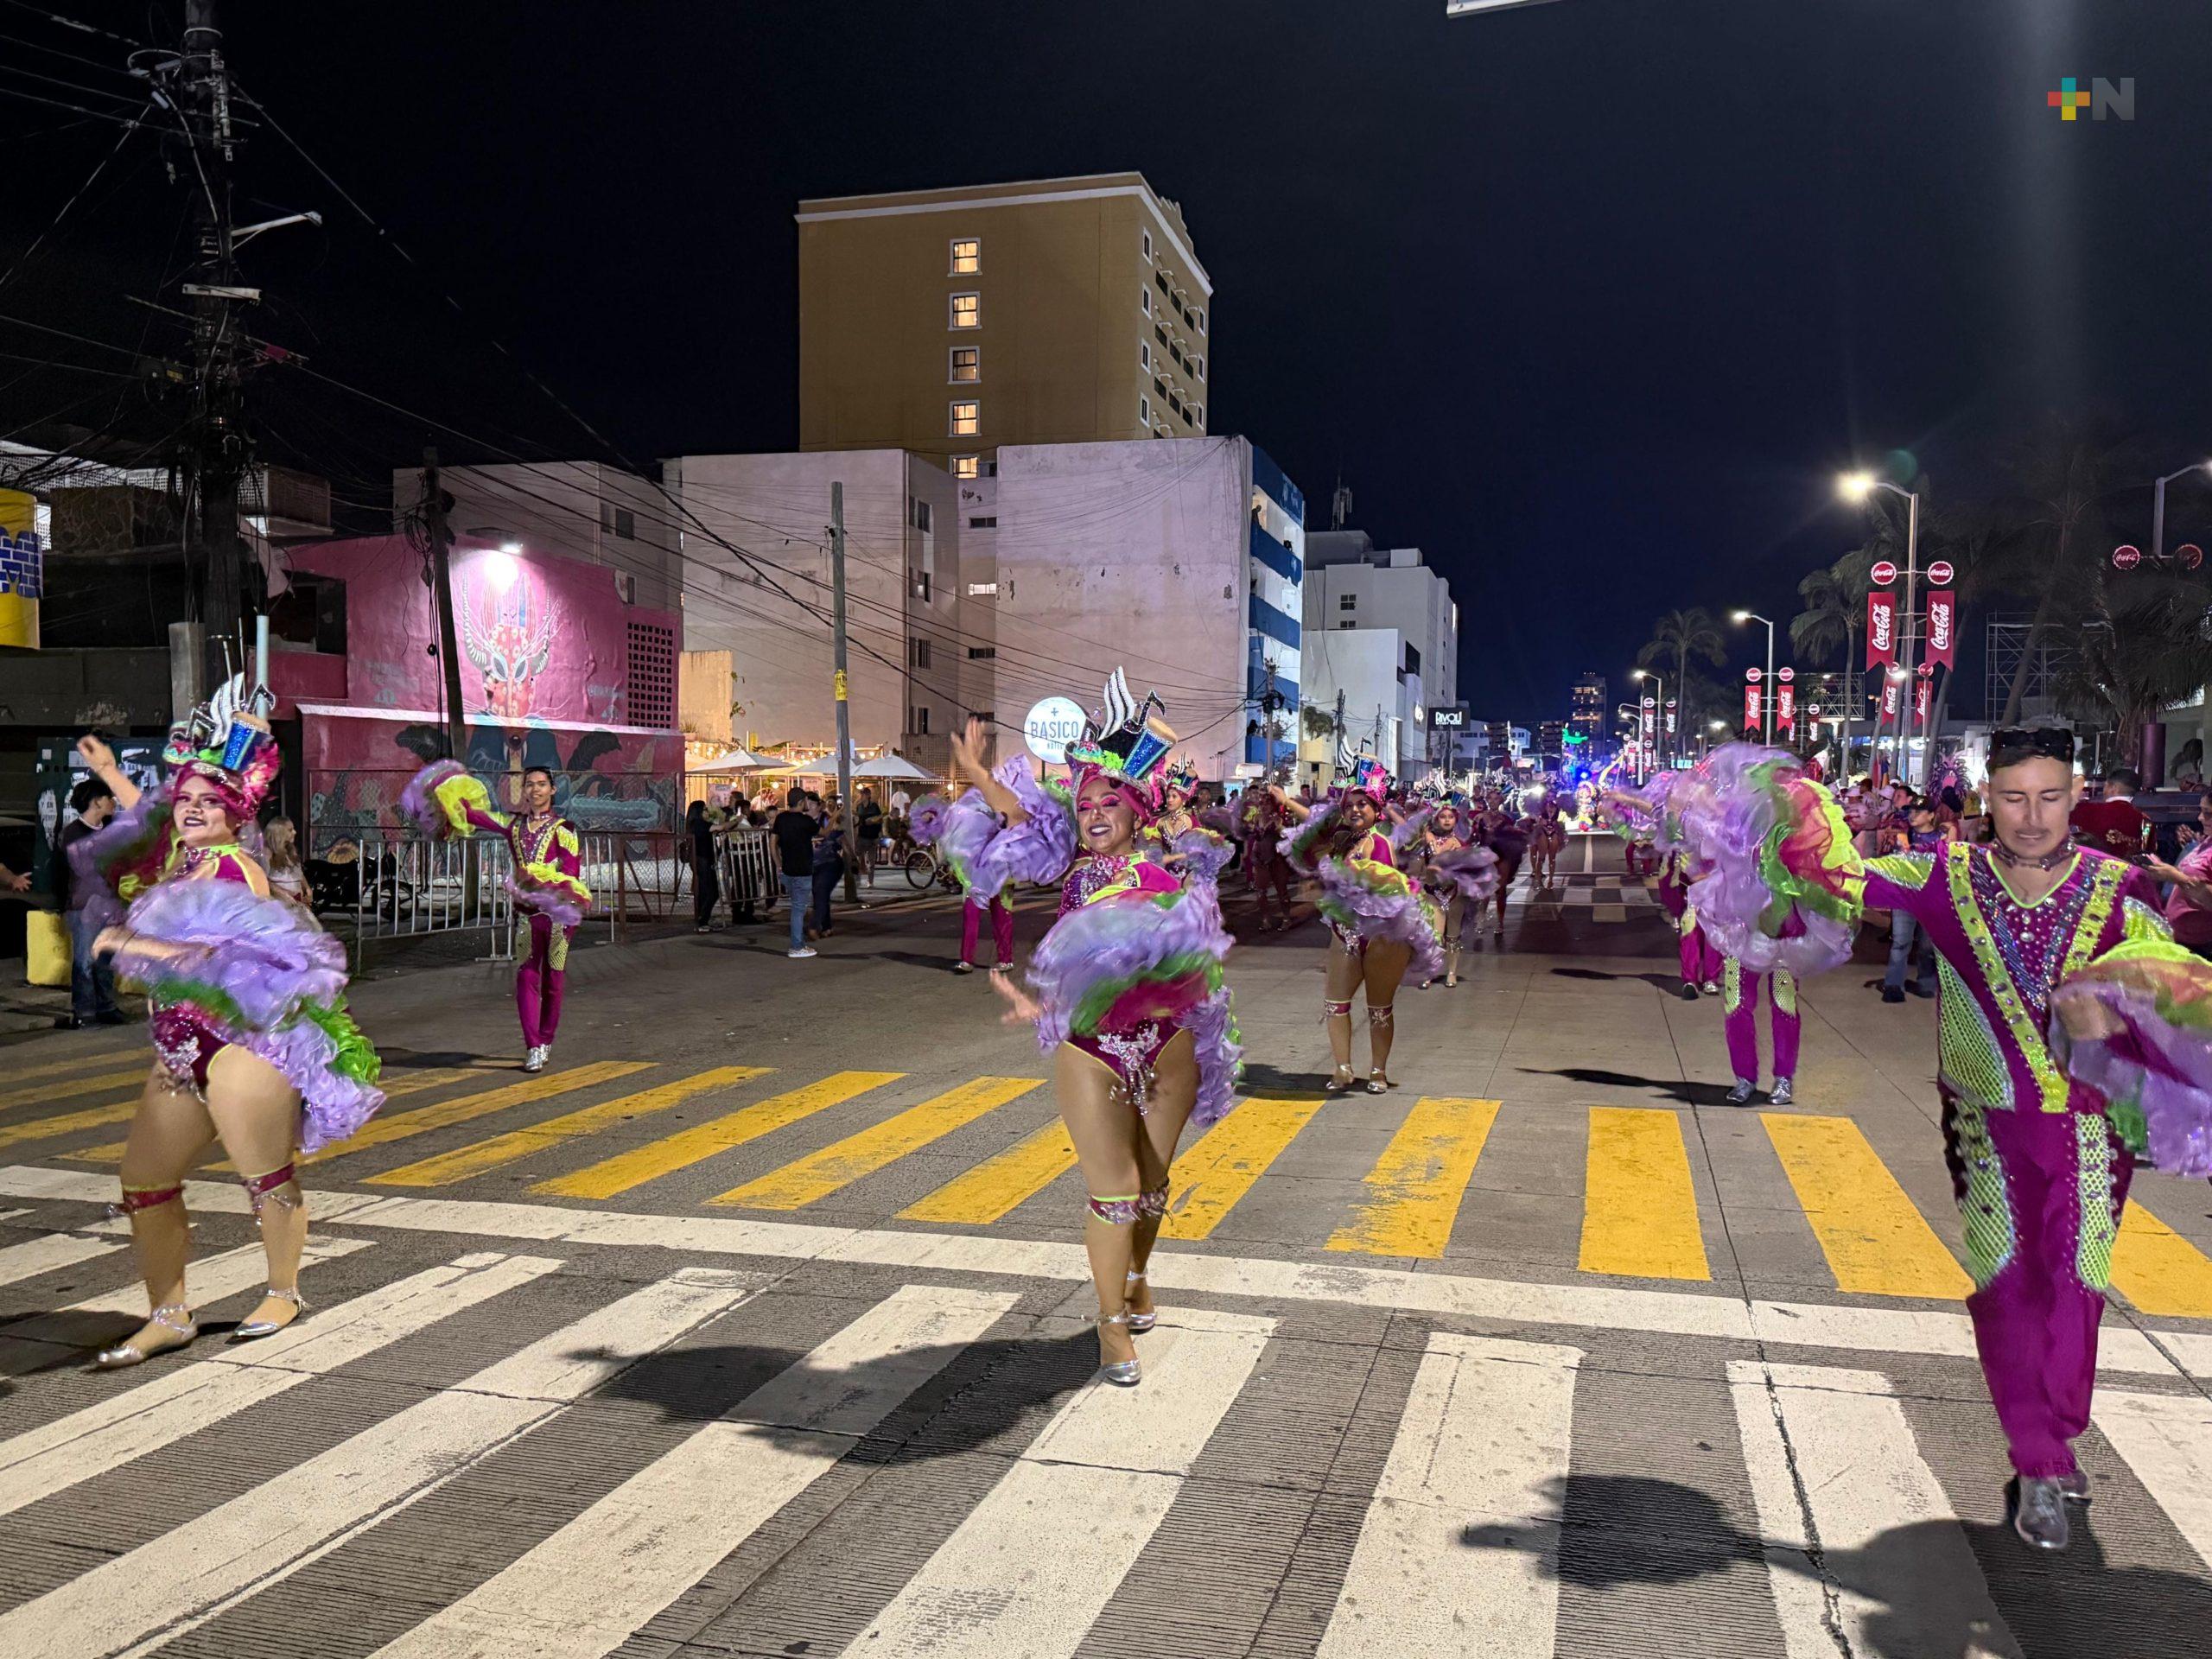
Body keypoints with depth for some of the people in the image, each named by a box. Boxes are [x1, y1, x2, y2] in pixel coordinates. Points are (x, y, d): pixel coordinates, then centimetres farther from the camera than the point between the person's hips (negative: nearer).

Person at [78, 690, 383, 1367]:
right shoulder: (177, 857, 13)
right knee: (144, 1179, 7)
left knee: (265, 1176, -1)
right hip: (183, 1051, 9)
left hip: (247, 1043, -9)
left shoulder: (235, 868, -11)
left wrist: (134, 946, -19)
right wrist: (110, 773, 45)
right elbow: (154, 823, 38)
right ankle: (168, 1316, 17)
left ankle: (284, 1294, 17)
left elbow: (222, 953, -23)